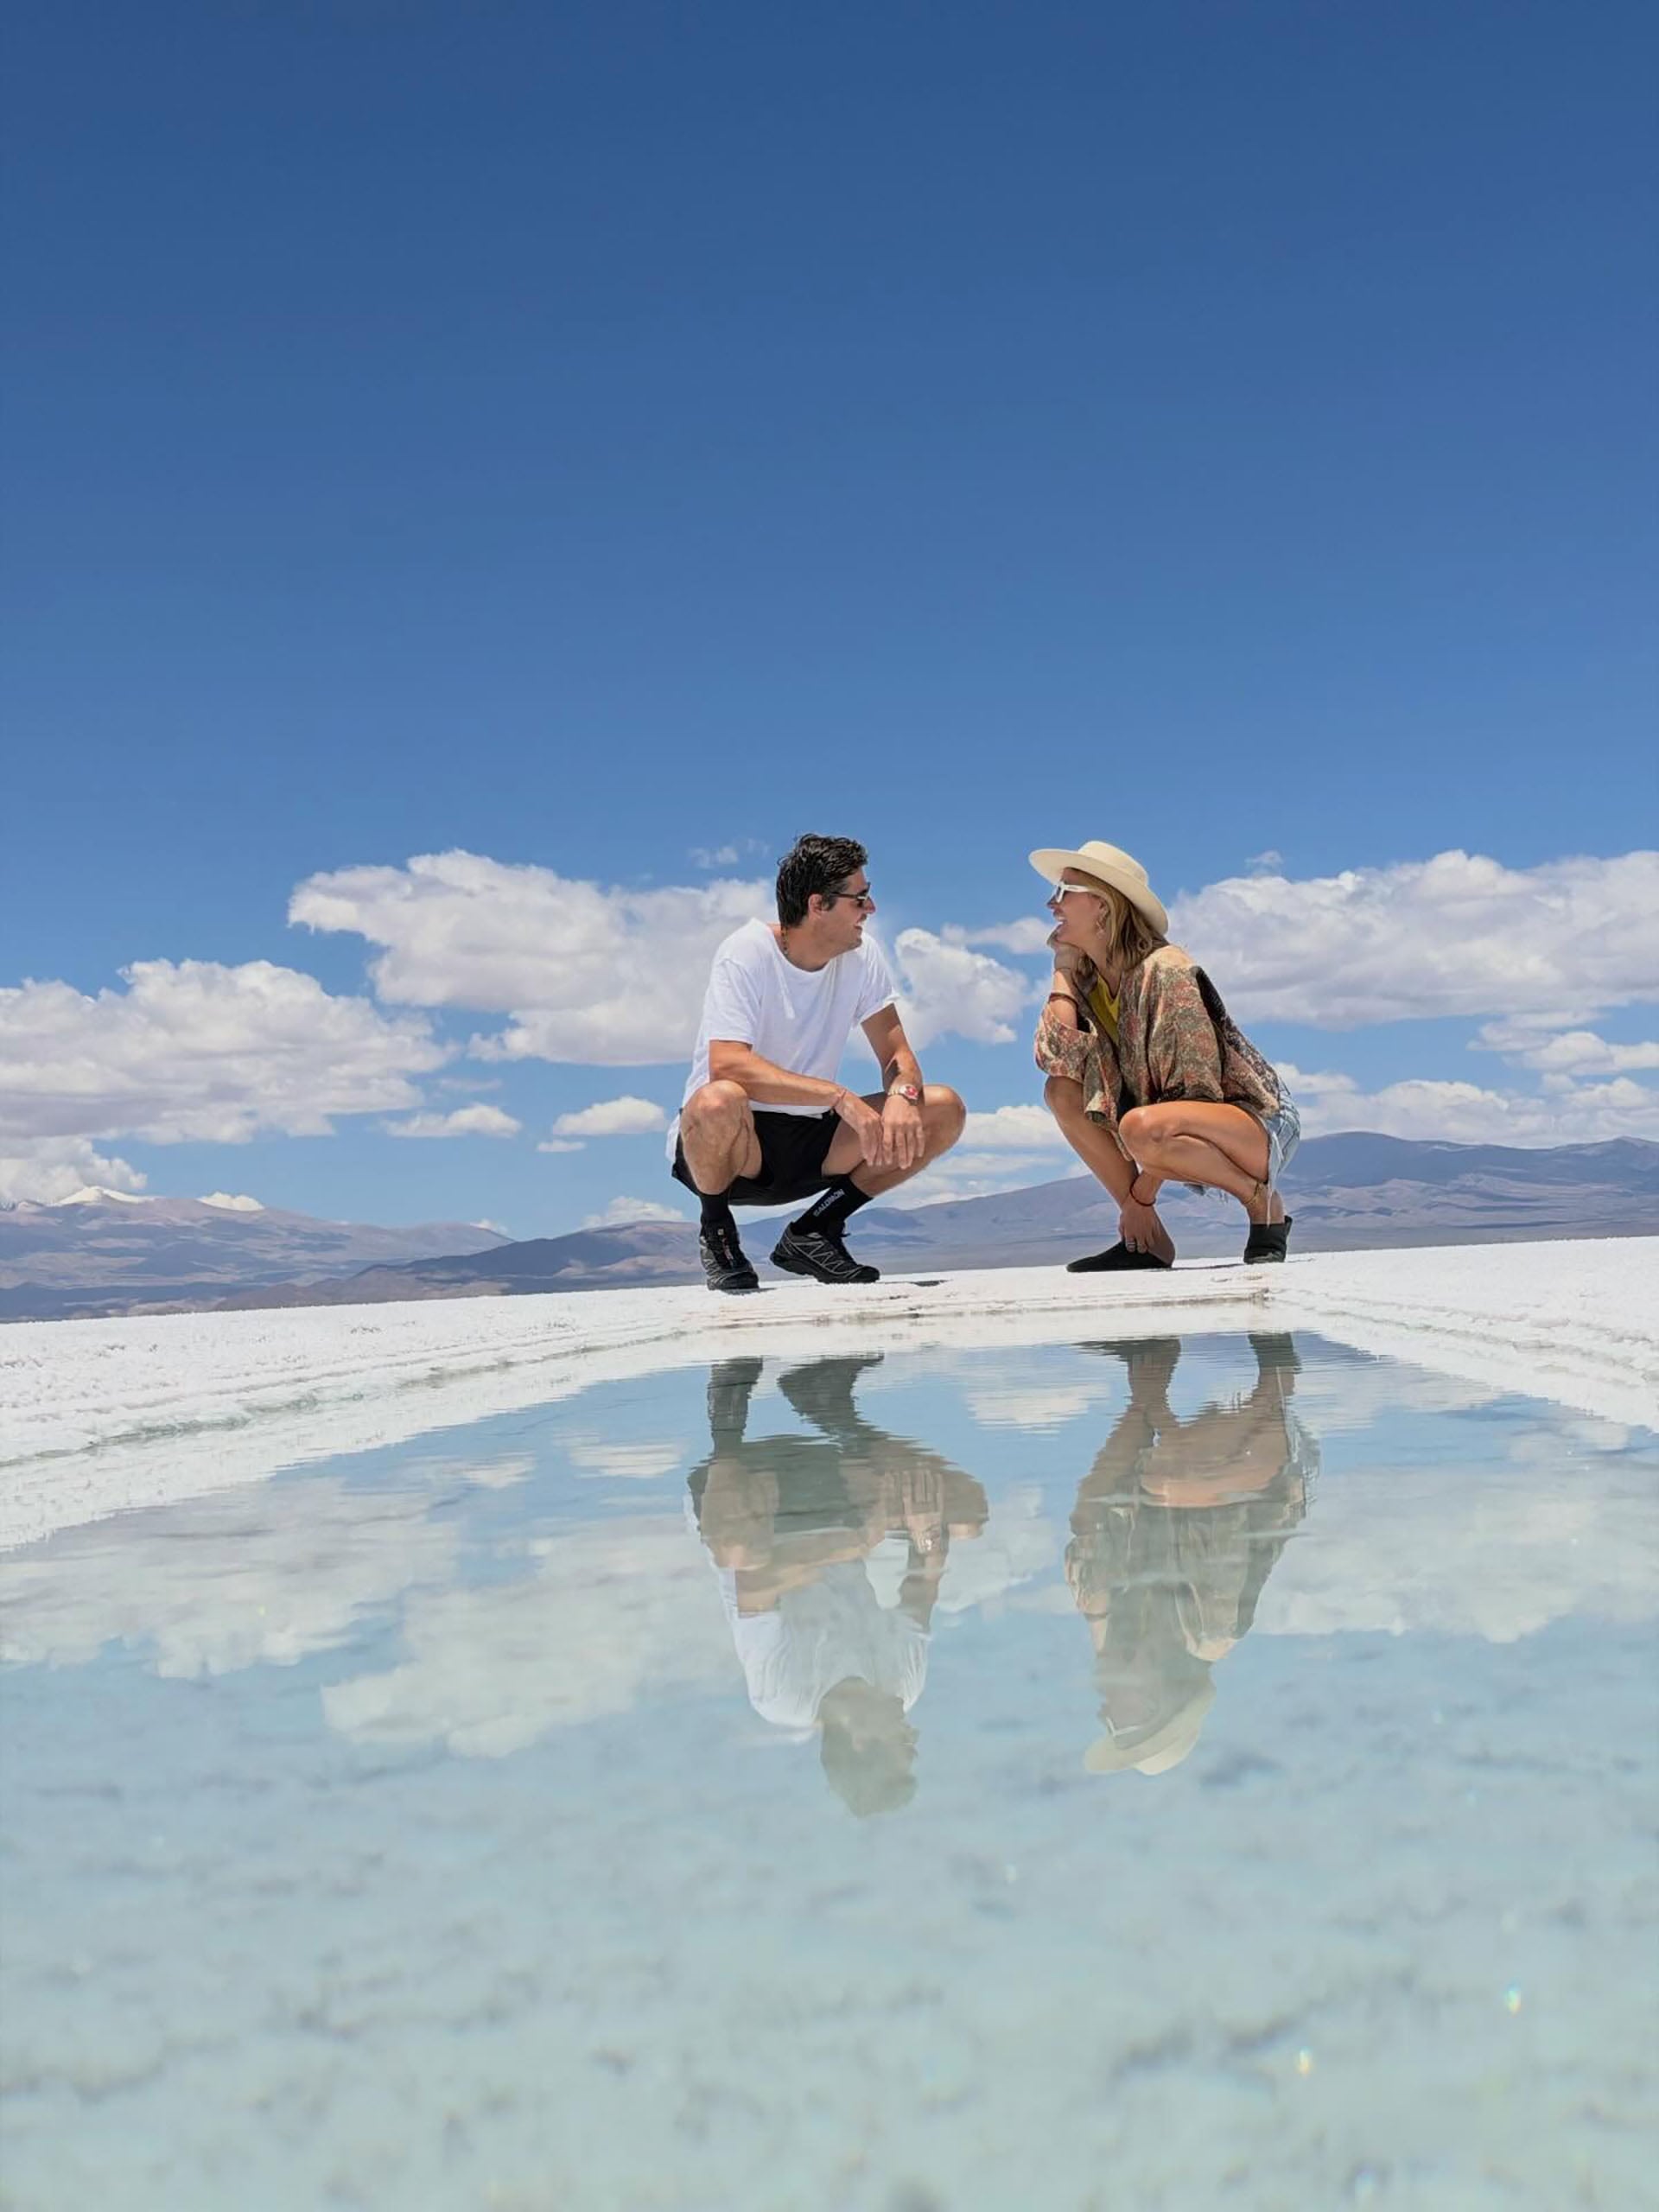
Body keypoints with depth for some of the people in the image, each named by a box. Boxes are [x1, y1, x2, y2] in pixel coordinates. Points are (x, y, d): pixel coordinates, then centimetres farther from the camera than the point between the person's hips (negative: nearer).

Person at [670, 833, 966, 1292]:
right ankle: (717, 1232, -8)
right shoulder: (746, 954, -19)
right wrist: (840, 1096, -37)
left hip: (811, 1143, 6)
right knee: (719, 1102, -41)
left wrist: (903, 1093, -25)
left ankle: (815, 1230, 1)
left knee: (944, 1110, -10)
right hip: (735, 1140, -5)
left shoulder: (862, 955, -1)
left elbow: (896, 1054, 0)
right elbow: (727, 1065, -32)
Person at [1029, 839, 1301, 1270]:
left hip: (1260, 1122, -8)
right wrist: (1063, 968, -6)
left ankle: (1265, 1204, -12)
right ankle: (1147, 1240, -6)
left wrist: (1141, 1193, -22)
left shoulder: (1163, 970, -20)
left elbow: (1193, 1087, -23)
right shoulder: (1086, 979, 3)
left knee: (1142, 1128, -37)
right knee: (1062, 1091, -7)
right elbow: (1056, 1057, -15)